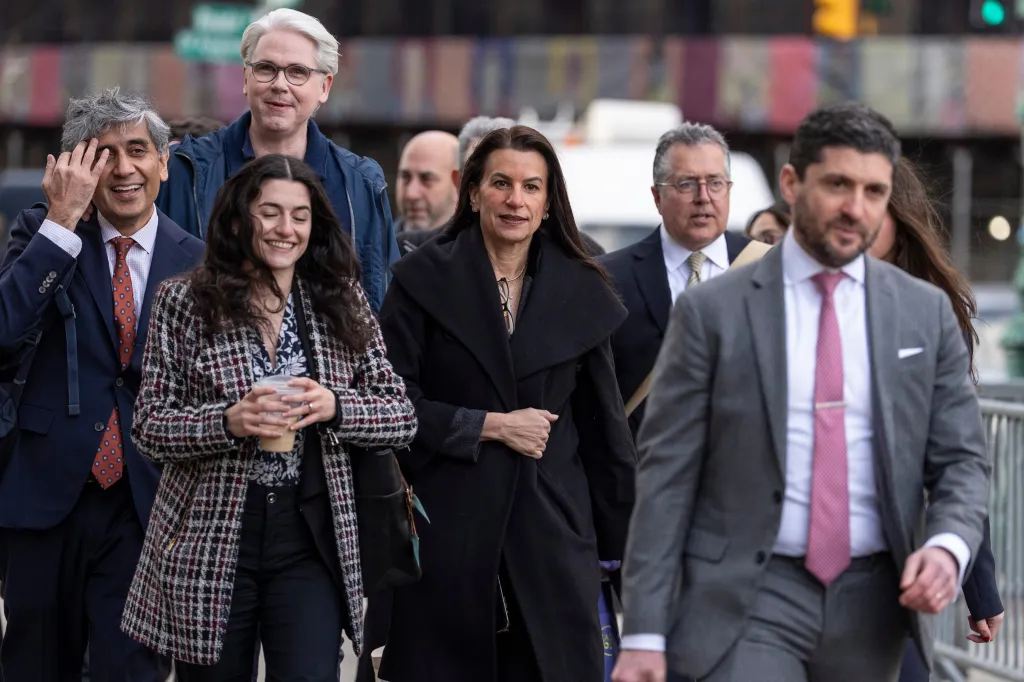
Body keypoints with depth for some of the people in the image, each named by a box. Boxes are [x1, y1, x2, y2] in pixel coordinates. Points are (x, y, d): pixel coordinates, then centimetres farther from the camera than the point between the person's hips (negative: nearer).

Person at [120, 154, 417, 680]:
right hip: (210, 543, -1)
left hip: (311, 538, 1)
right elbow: (148, 428, -2)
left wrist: (334, 406, -14)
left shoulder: (341, 302, 6)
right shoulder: (185, 302, 0)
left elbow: (402, 417, 6)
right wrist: (228, 422, -19)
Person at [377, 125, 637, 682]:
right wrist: (492, 426, -11)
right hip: (446, 527, -2)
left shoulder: (581, 293, 9)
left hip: (550, 531, 2)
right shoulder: (425, 278, 2)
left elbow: (604, 427, 13)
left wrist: (623, 541, 12)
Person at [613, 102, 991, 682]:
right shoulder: (713, 312, -2)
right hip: (748, 599, -3)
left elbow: (962, 460, 8)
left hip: (871, 607, 3)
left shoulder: (927, 313, 6)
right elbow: (666, 476, -3)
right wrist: (645, 634, -8)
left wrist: (949, 546, -15)